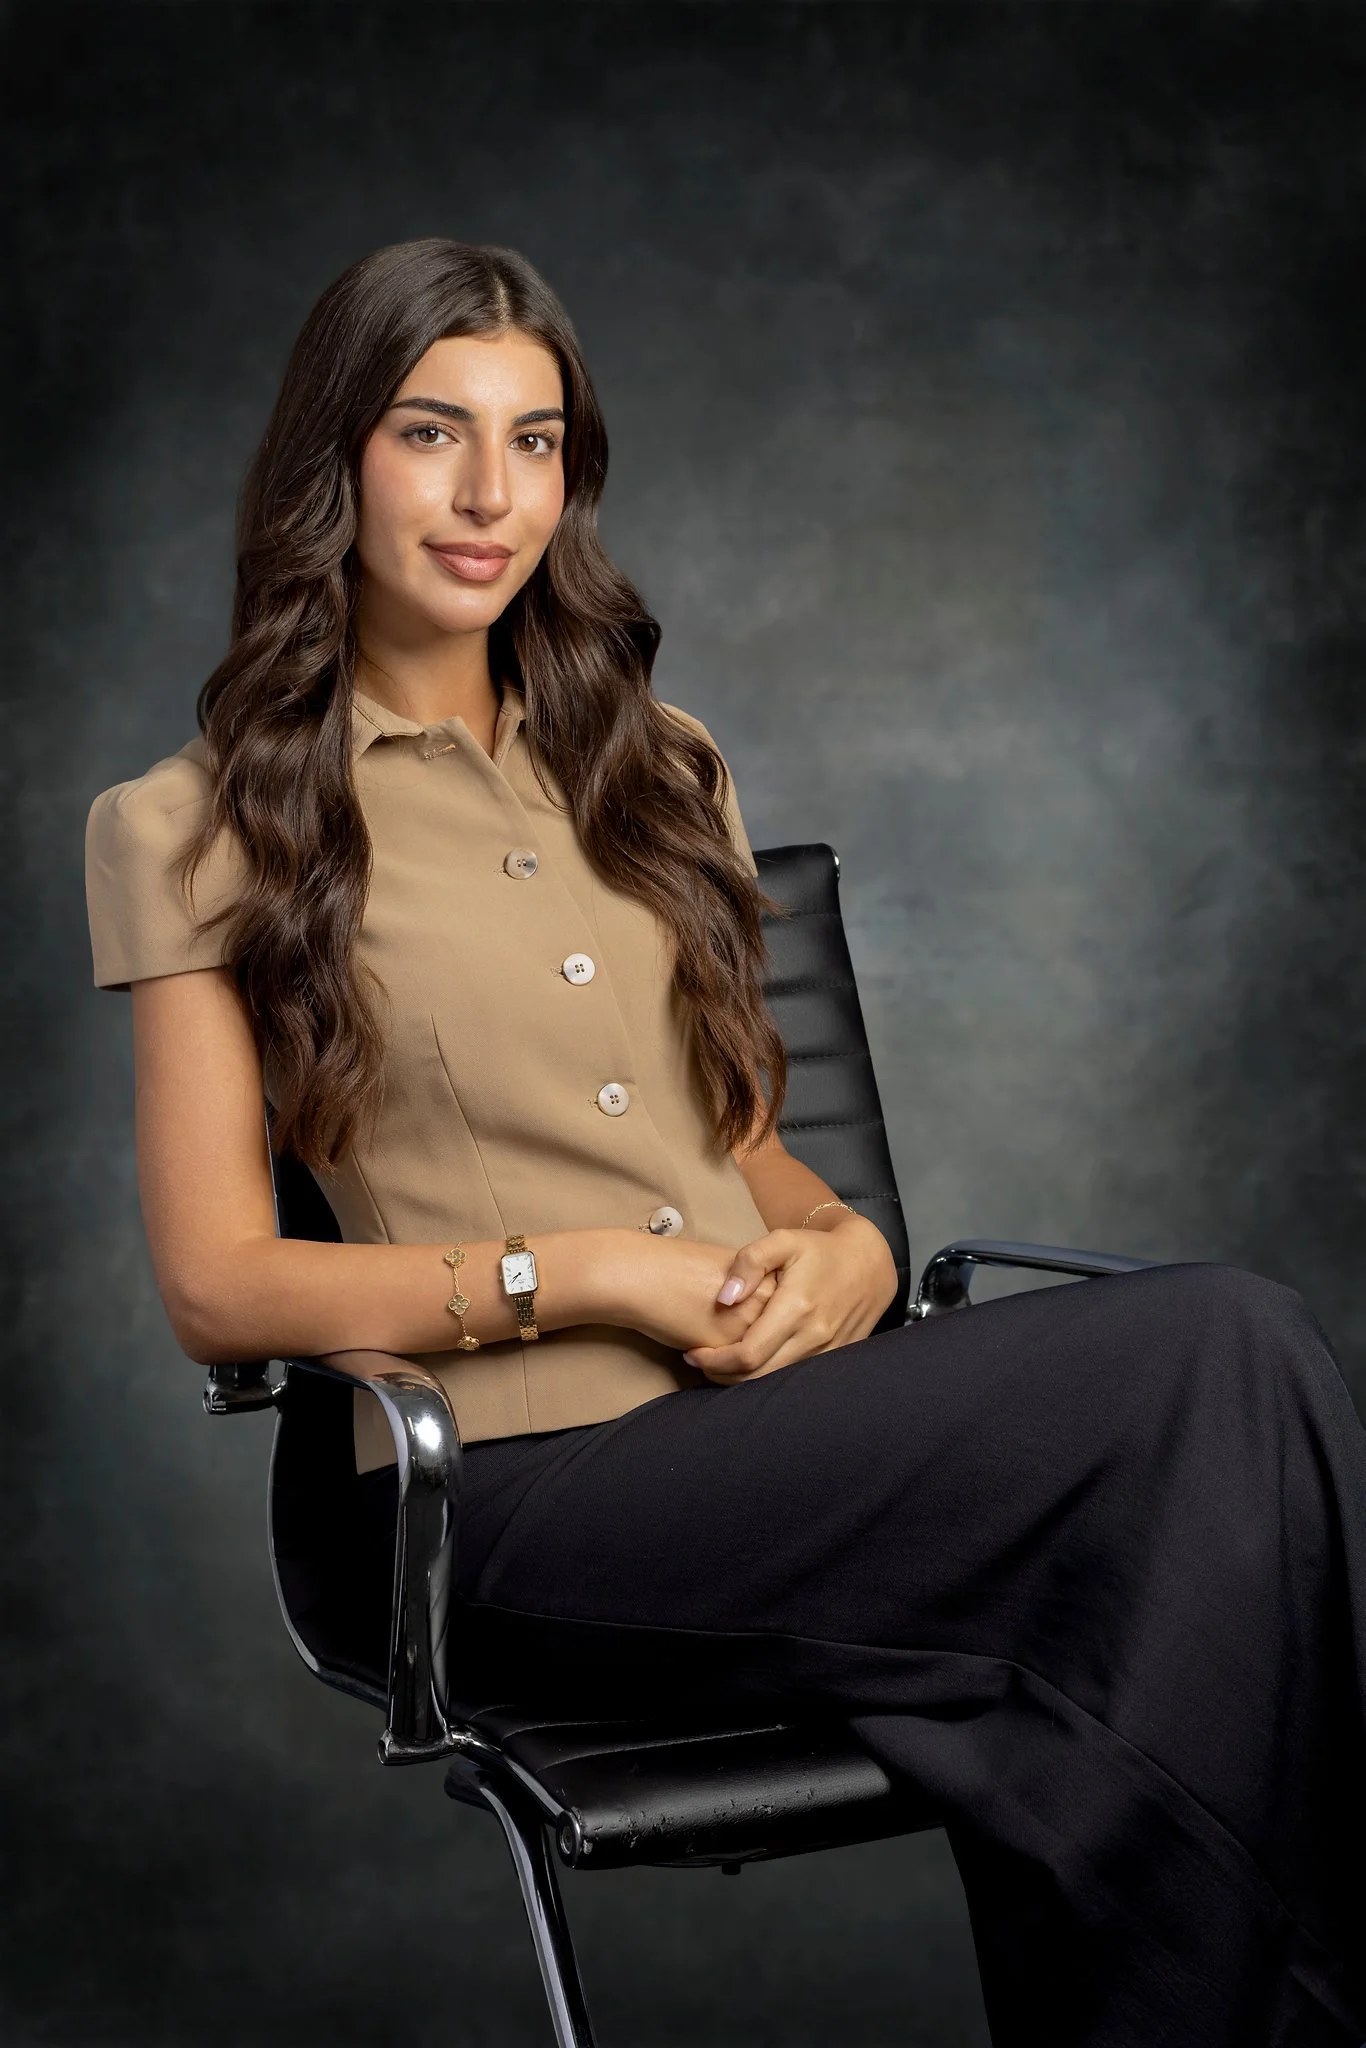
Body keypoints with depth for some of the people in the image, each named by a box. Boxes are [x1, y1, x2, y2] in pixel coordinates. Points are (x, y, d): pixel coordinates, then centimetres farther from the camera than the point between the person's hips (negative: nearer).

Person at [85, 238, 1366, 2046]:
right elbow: (217, 1286, -1)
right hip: (540, 1473, -5)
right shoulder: (203, 829, 5)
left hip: (782, 1412, 5)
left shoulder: (654, 766, 23)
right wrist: (580, 1276, -12)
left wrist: (848, 1244, 0)